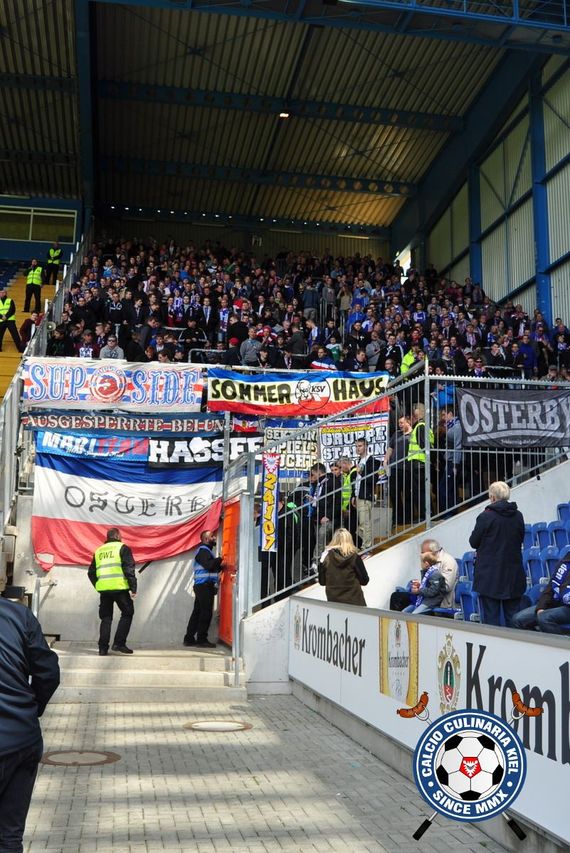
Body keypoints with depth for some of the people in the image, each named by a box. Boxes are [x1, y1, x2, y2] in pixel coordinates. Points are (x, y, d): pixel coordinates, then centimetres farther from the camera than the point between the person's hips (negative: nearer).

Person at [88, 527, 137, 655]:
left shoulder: (98, 551, 17)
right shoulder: (122, 548, 2)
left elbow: (91, 573, 18)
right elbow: (129, 569, -7)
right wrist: (133, 588, -6)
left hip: (103, 589, 5)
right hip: (119, 587, -5)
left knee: (106, 618, 14)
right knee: (127, 613, 9)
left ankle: (103, 647, 10)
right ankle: (119, 643, 0)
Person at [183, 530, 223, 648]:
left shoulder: (206, 550, 24)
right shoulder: (203, 550, -8)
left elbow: (213, 568, 25)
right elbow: (209, 565, -22)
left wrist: (220, 565, 9)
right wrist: (220, 559, -10)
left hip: (202, 586, 10)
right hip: (205, 586, -10)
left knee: (197, 612, 10)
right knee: (206, 613, -8)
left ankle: (189, 638, 12)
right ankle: (201, 639, -6)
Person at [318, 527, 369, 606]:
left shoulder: (327, 557, -4)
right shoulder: (355, 557, -9)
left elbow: (322, 582, 5)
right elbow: (364, 581, -3)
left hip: (333, 601, 2)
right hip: (354, 602, -2)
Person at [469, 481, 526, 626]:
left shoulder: (485, 516, -14)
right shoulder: (518, 516, 0)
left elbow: (474, 542, -5)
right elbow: (521, 539, 13)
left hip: (490, 574, -4)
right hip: (514, 574, 4)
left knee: (491, 617, 1)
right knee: (513, 617, 11)